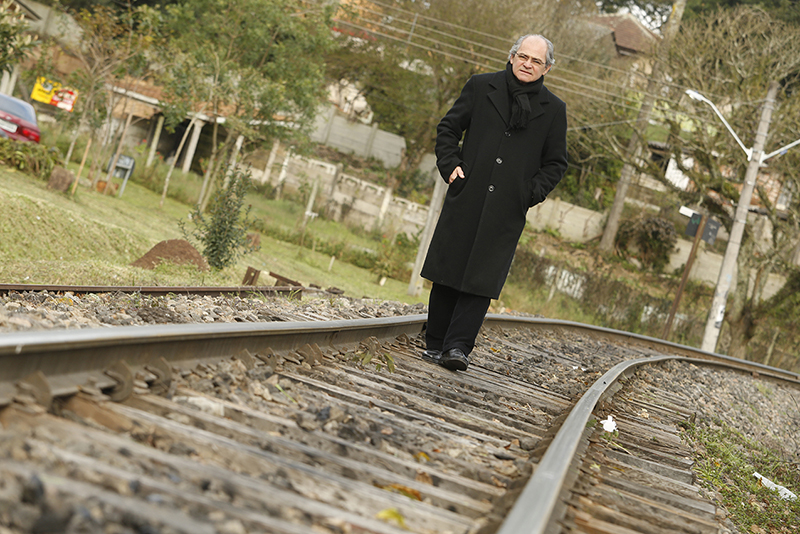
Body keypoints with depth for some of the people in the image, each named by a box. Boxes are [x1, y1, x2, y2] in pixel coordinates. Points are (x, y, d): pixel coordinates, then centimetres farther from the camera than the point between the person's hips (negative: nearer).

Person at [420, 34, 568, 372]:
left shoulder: (553, 109, 7)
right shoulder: (480, 87, 6)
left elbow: (555, 163, 13)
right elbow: (449, 128, 13)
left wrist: (534, 192, -2)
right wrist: (450, 165, -1)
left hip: (507, 210, -1)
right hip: (465, 199, 1)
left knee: (482, 278, -7)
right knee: (448, 271, 5)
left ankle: (457, 347, -7)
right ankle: (435, 344, 15)